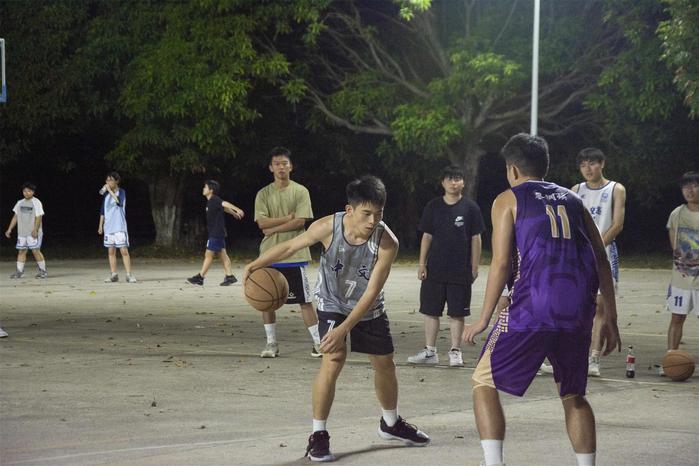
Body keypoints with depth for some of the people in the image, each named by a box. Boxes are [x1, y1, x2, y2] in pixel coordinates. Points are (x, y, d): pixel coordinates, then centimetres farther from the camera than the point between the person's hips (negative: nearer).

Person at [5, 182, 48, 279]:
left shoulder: (36, 203, -4)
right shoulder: (20, 203, 14)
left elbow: (39, 218, -11)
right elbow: (15, 217, 17)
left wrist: (35, 230, -21)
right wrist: (9, 229, 10)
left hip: (33, 233, -6)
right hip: (22, 232, 6)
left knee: (36, 251, -9)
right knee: (21, 251, 4)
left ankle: (43, 271, -2)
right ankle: (19, 271, 6)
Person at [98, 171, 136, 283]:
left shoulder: (121, 192, -4)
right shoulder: (106, 194, 11)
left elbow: (119, 202, -26)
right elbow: (102, 211, 17)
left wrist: (110, 190, -21)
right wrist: (100, 225, 14)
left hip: (120, 227, -5)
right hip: (108, 227, 5)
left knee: (124, 250, -8)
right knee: (111, 251, 7)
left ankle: (129, 275, -6)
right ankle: (113, 275, 11)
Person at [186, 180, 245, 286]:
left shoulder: (214, 200, -15)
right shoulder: (211, 202, 14)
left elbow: (225, 204, -31)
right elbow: (224, 208, 29)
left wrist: (237, 210, -46)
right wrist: (234, 213, 45)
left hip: (216, 233, -10)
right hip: (216, 233, 10)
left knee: (209, 254, -5)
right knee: (223, 254, 8)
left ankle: (200, 277, -1)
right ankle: (229, 276, 8)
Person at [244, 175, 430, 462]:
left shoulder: (387, 242, -29)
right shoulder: (327, 228, -28)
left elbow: (371, 293, -28)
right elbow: (290, 247, -10)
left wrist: (343, 329, -33)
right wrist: (255, 265, -19)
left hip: (368, 309, 2)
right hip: (333, 304, -2)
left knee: (385, 364, 14)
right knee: (333, 360, -21)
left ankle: (390, 424, 41)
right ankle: (318, 435, -10)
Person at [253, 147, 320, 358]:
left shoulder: (300, 191, 0)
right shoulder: (264, 194, 6)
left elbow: (300, 222, -11)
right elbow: (262, 222, -6)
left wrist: (273, 228, -10)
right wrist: (288, 218, -12)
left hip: (295, 255, -3)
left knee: (304, 300, -1)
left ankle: (318, 341, 4)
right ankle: (271, 343, 14)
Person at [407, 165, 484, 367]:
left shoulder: (470, 207, 0)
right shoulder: (433, 206, 5)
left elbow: (475, 239, 3)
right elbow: (427, 236, 8)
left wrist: (474, 267, -1)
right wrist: (422, 264, 3)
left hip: (461, 271, -2)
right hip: (435, 269, 2)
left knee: (457, 313, 3)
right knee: (431, 311, 5)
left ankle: (455, 352, 12)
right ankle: (430, 352, 14)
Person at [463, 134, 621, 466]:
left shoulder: (508, 200, 10)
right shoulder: (572, 200, 22)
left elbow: (501, 263, 0)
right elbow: (601, 260, 15)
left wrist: (484, 319, 5)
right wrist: (610, 319, 17)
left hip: (532, 309, -4)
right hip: (578, 313, 4)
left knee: (484, 383, 9)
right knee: (574, 396, 21)